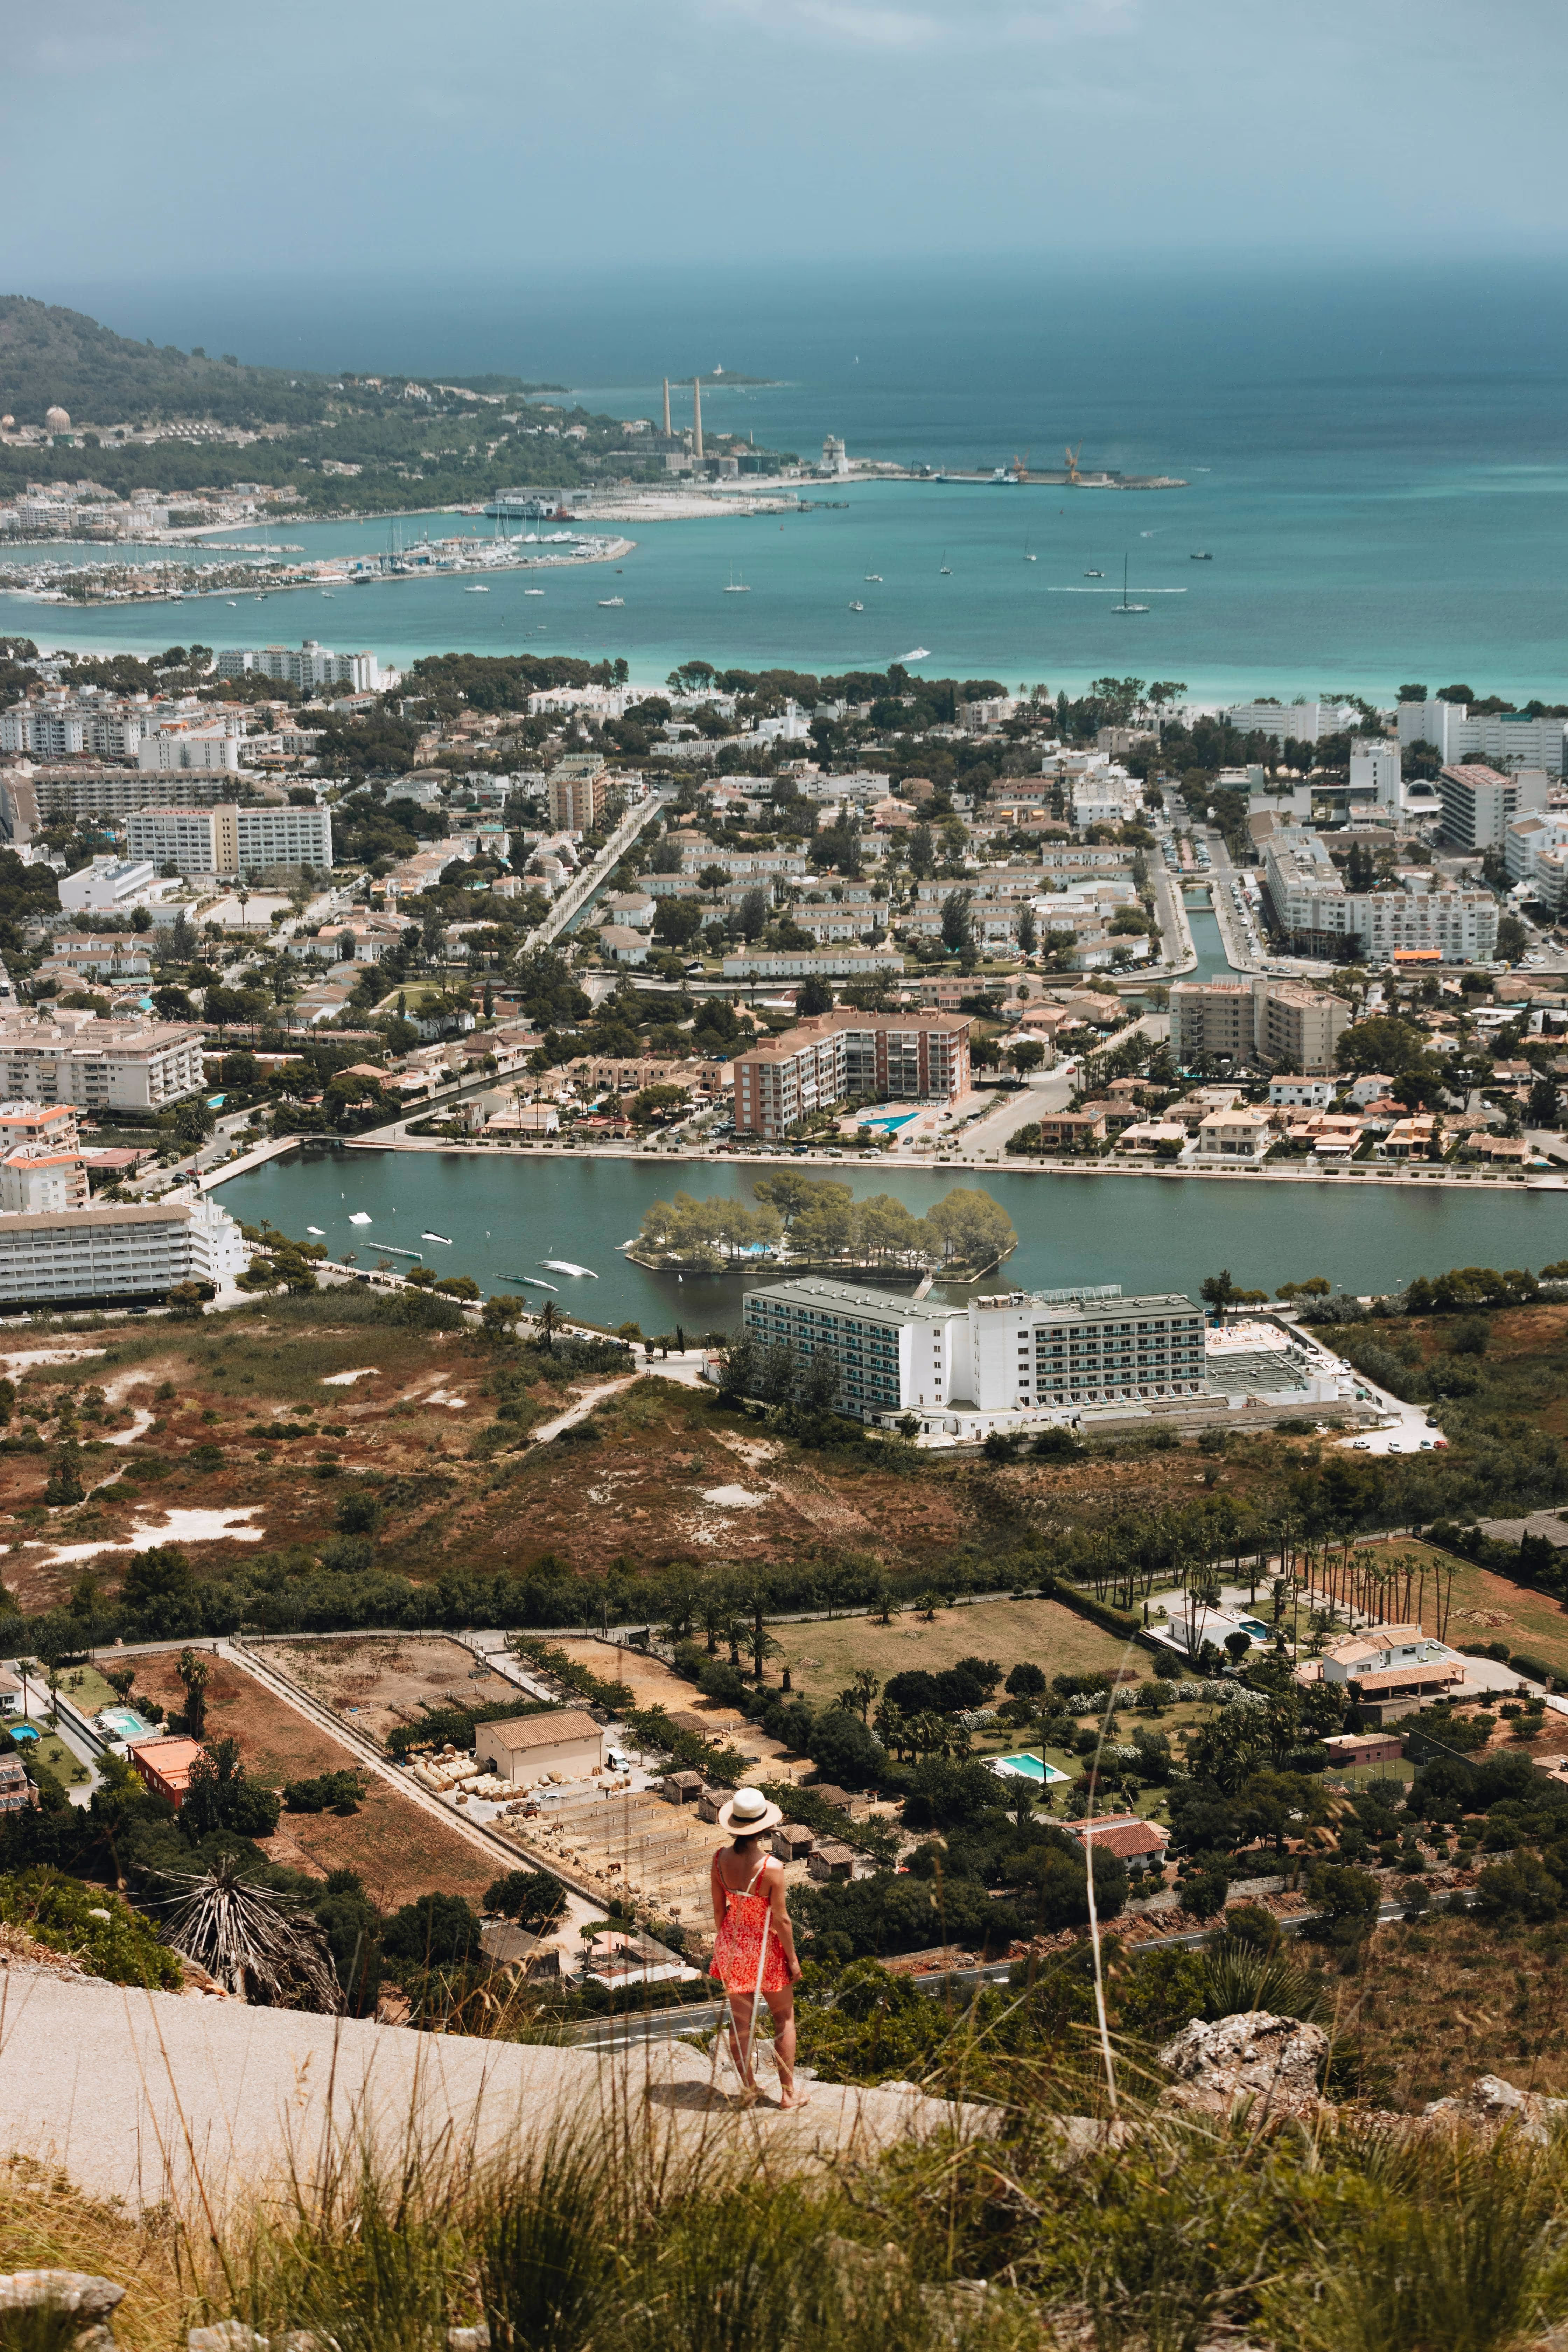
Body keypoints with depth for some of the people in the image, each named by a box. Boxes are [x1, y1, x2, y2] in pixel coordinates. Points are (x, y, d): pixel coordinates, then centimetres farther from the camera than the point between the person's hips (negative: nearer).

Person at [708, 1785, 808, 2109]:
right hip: (766, 1947, -4)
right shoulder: (771, 1867, -26)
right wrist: (793, 1959, -5)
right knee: (784, 2018, 15)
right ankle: (788, 2092, 20)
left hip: (733, 1945, 4)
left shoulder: (721, 1859, -12)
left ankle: (747, 2088, 28)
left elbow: (718, 1909, -1)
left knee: (740, 2018, 17)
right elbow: (781, 1919, -18)